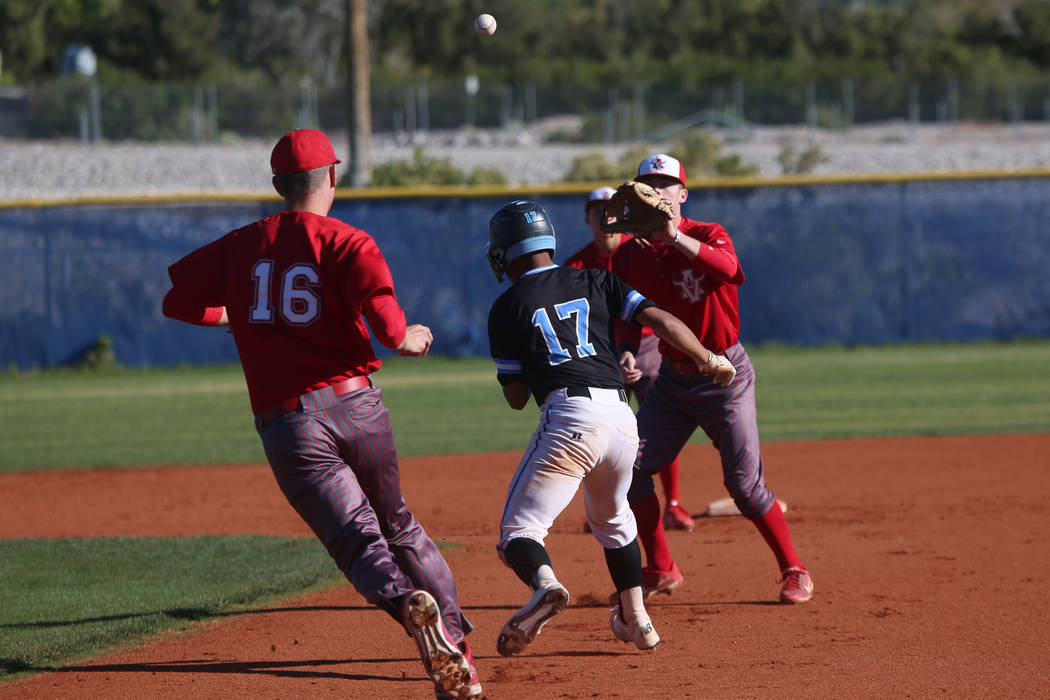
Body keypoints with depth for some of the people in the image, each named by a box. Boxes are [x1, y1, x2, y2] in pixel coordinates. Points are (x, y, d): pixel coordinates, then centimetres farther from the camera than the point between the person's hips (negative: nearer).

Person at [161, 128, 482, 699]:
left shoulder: (240, 246, 9)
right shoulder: (347, 244, -1)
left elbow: (177, 302, 17)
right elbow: (384, 322, -16)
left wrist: (236, 315, 33)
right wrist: (408, 340, 6)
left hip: (287, 425, 0)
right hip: (357, 405, 0)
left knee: (358, 542, -7)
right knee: (401, 528, 19)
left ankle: (409, 606, -38)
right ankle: (458, 652, 15)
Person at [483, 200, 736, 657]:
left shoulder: (507, 309, 10)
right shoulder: (595, 282, 18)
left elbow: (516, 397, 13)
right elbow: (662, 321, 9)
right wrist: (709, 361, 22)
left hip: (569, 417, -5)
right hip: (621, 416, 5)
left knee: (518, 531, -4)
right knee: (612, 520, 30)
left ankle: (543, 585, -35)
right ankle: (635, 620, 33)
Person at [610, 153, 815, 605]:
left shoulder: (708, 237, -12)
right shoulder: (630, 255, 2)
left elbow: (727, 268, -36)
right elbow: (628, 318, 6)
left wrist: (673, 236, -46)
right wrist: (627, 350, -16)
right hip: (671, 378, 5)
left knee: (744, 484, -10)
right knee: (631, 468, -2)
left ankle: (793, 571, 6)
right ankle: (661, 571, 13)